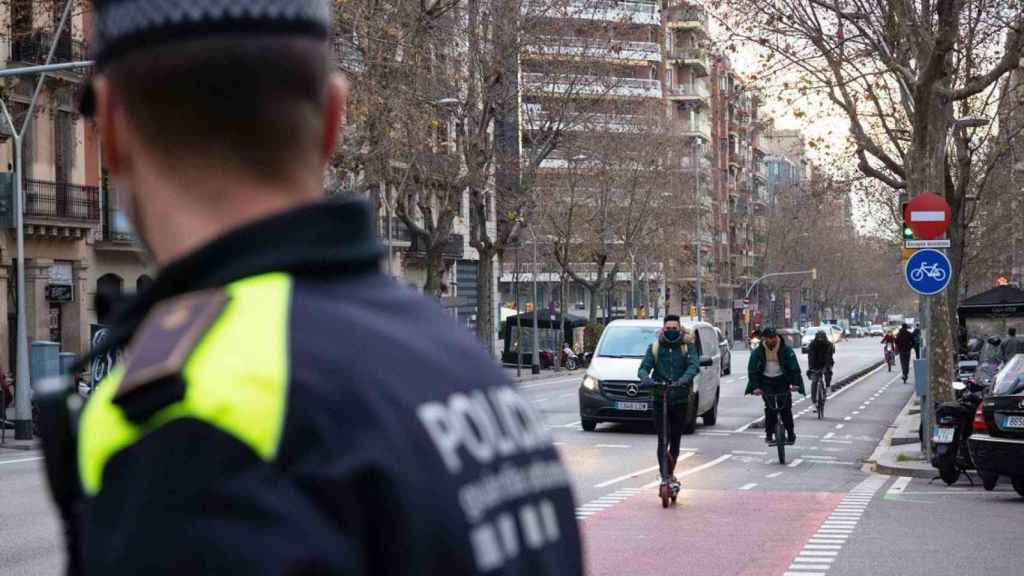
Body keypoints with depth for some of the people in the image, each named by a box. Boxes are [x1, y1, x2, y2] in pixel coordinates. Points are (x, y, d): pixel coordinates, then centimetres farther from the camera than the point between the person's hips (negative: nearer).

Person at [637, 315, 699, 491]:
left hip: (680, 399, 1)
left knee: (675, 440, 10)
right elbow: (643, 368, -1)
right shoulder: (654, 348, 8)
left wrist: (682, 381, -31)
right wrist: (646, 378, -26)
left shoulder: (687, 347, 4)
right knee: (663, 439, -12)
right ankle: (665, 477, -16)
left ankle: (670, 474, 26)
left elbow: (694, 366, -12)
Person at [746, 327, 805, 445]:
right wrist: (755, 386, -17)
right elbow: (752, 370, -5)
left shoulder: (786, 350, -8)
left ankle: (790, 434, 5)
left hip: (782, 380, 0)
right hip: (766, 381, 0)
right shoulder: (758, 352, -5)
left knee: (786, 407, -8)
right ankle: (769, 434, -7)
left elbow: (794, 368, -8)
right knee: (769, 407, -14)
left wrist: (795, 383, -21)